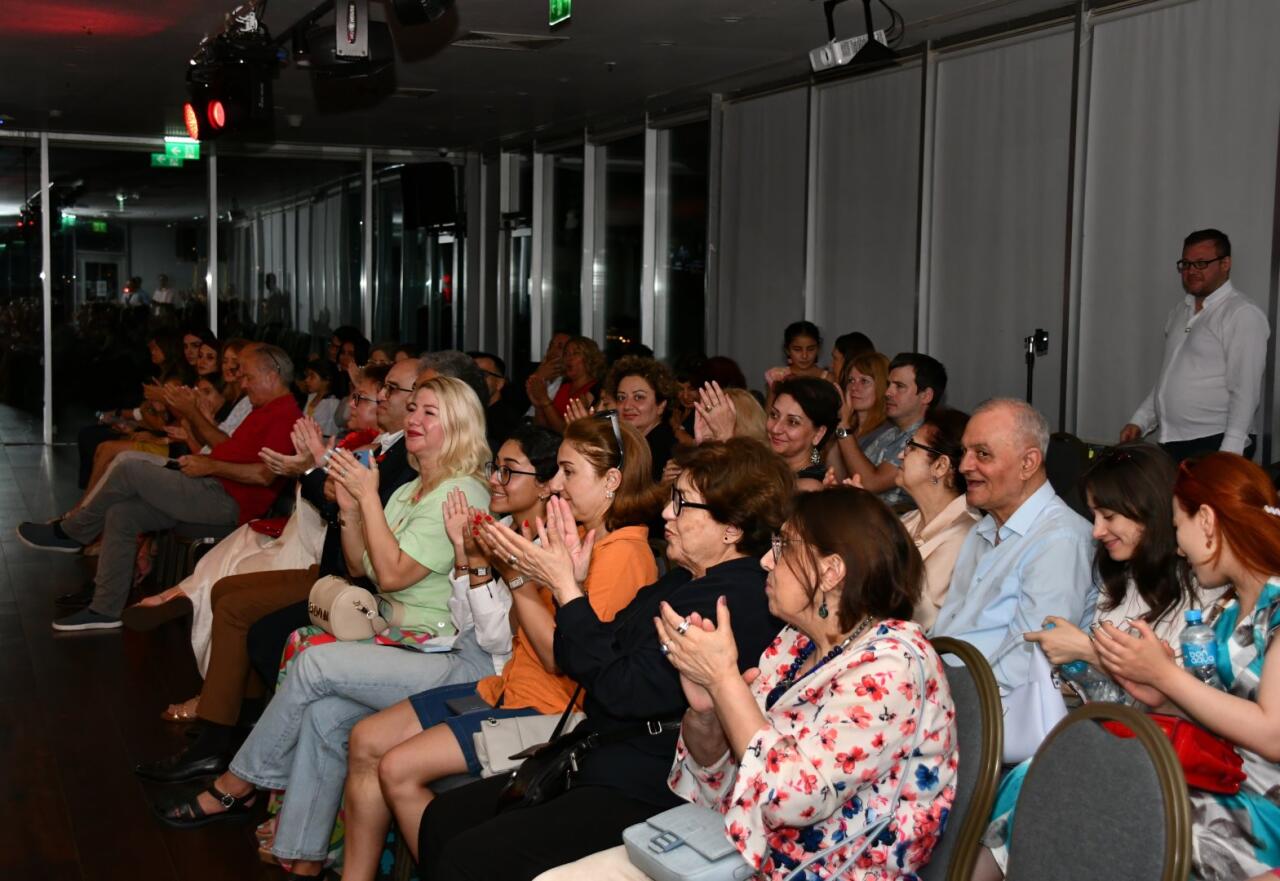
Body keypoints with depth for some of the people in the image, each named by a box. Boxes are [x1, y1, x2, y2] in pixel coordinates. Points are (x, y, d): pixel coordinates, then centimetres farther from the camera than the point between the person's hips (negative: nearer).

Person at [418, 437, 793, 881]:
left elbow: (624, 690, -24)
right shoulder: (683, 579, 12)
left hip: (646, 791, -10)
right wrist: (571, 579, -1)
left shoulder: (740, 601, -21)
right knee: (442, 818, 7)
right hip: (603, 758, 10)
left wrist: (565, 586, -17)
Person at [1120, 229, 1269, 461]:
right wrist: (1139, 422, 14)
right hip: (1170, 444, 7)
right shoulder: (1179, 312, 17)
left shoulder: (1243, 315, -8)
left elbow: (1245, 392, -15)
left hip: (1213, 446, -7)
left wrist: (1229, 454, -22)